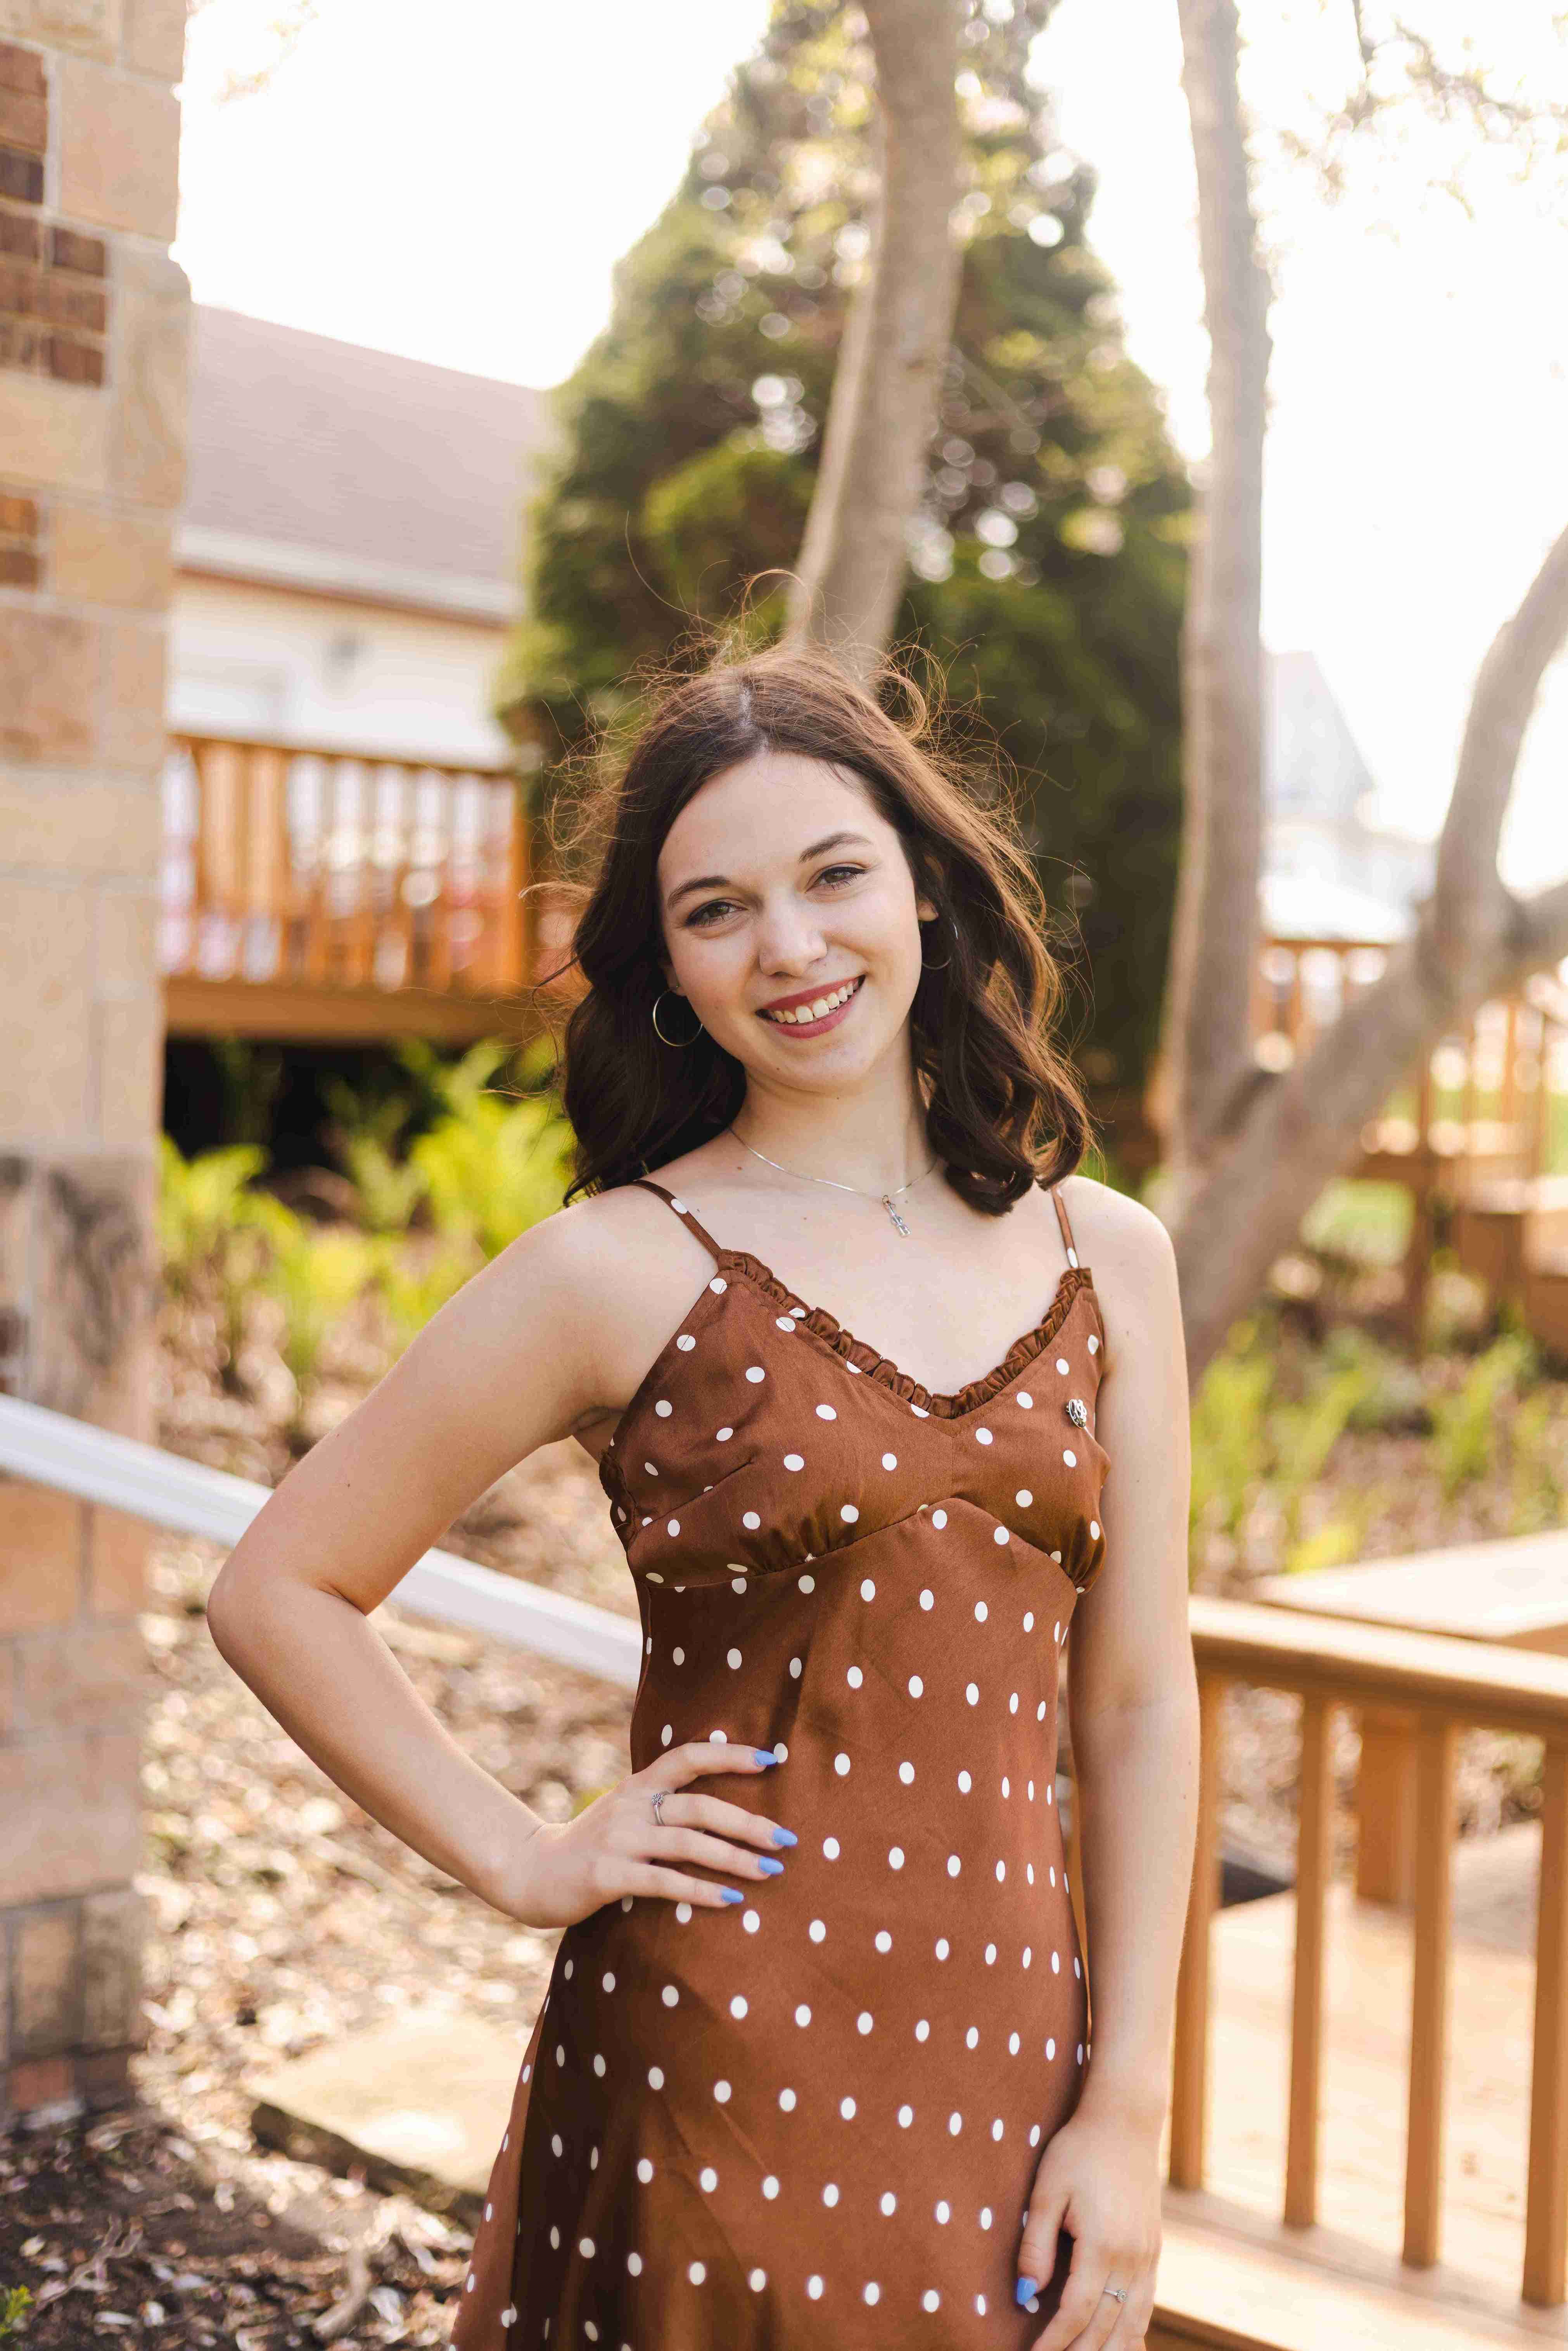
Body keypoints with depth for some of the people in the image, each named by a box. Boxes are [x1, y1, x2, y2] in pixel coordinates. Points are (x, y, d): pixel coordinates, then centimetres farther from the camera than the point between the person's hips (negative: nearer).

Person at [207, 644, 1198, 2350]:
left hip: (999, 2065, 3)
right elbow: (279, 1591, -1)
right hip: (716, 2072, -3)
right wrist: (522, 1861, -4)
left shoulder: (1104, 1259, 5)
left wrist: (1129, 2114, 2)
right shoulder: (621, 1272, -6)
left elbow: (1137, 1699, 5)